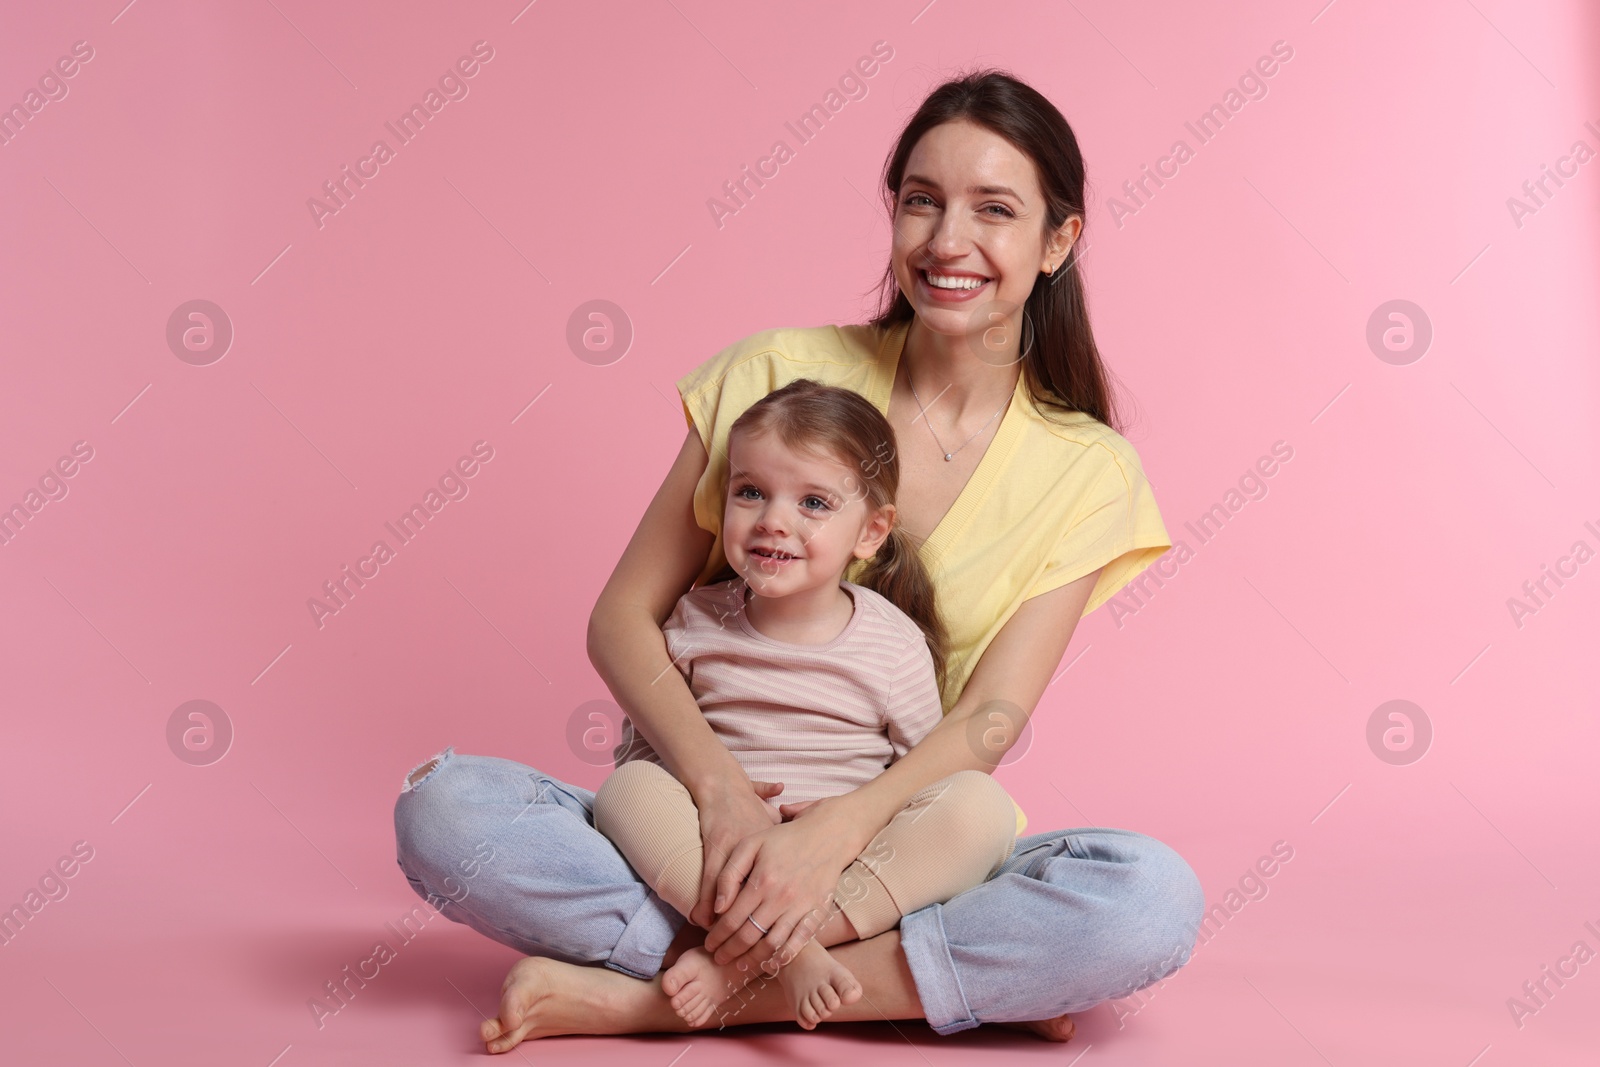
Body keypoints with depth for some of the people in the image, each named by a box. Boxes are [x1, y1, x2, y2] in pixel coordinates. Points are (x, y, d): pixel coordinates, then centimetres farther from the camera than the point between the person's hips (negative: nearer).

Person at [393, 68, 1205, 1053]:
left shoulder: (1084, 470, 1)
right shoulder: (779, 371, 0)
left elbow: (992, 719, -8)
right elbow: (623, 618, -3)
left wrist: (836, 832, -26)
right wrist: (723, 790, -20)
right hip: (704, 827, 1)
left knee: (1155, 900, -29)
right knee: (443, 808, -26)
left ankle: (654, 995, -24)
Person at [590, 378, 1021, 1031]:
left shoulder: (895, 643, -1)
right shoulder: (697, 623, 2)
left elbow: (927, 775, 4)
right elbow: (641, 745, 6)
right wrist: (711, 797, -13)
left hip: (858, 877, 0)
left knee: (982, 804, -26)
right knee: (626, 789, -23)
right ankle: (785, 952, -34)